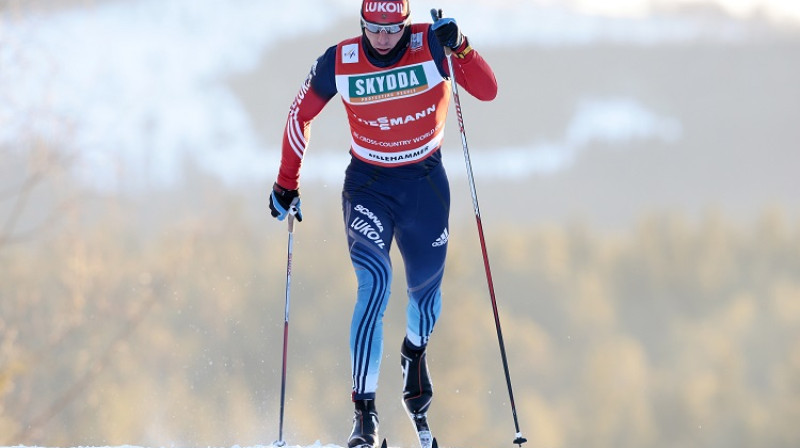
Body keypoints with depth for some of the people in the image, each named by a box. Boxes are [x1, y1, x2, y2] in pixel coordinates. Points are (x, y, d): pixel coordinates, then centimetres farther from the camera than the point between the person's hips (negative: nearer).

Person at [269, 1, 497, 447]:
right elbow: (301, 114, 3)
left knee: (426, 287, 15)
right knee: (374, 284, -21)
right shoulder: (339, 62, -13)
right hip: (368, 185, -1)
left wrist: (459, 47, -36)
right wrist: (286, 183, 6)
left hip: (426, 184, 2)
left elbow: (488, 91, -20)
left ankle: (415, 355, 51)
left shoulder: (432, 45, -14)